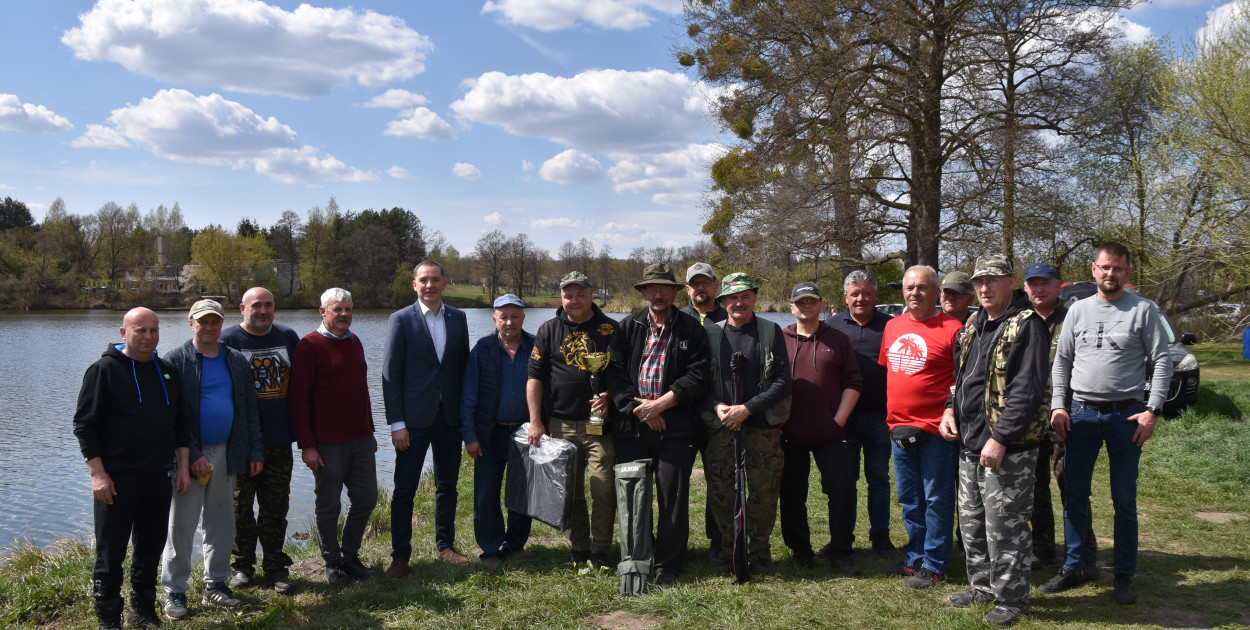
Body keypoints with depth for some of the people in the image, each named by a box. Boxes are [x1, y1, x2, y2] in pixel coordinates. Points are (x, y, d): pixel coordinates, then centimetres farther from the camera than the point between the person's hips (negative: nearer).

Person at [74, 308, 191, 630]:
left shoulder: (166, 372, 11)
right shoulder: (105, 369, -6)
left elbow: (179, 423, 16)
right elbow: (85, 425, -9)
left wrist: (182, 466, 10)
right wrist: (98, 473, -14)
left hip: (158, 478, 5)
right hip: (116, 479, -5)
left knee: (151, 549, 13)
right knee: (111, 553, 1)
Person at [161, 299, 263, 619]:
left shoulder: (237, 362, 9)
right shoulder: (176, 361, -5)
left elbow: (249, 410, 11)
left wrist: (255, 451, 5)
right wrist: (192, 454, -16)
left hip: (225, 453, 4)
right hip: (190, 454, -4)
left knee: (221, 523, 11)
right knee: (182, 525, 2)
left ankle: (216, 584, 23)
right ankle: (174, 591, 13)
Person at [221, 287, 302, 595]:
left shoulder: (288, 336, 8)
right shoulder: (228, 339, -3)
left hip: (279, 441, 3)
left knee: (276, 507, 7)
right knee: (241, 506, 7)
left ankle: (276, 567, 17)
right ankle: (242, 565, 22)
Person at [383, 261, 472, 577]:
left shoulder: (458, 318, 7)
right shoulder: (401, 320, -4)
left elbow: (463, 367, 10)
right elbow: (390, 374, -7)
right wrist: (396, 423, -12)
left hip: (450, 417, 4)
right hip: (414, 417, -4)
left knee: (447, 485, 13)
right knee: (405, 488, 0)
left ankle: (445, 545, 28)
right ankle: (400, 556, 9)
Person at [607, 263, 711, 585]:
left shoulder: (691, 329, 5)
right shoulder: (628, 326, 11)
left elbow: (698, 376, -4)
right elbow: (615, 373, 4)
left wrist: (661, 403, -12)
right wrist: (639, 409, -8)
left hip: (675, 426, -2)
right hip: (632, 425, 2)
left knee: (673, 497, 1)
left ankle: (668, 566, 13)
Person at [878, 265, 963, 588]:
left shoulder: (951, 328, -8)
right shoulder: (892, 326, 12)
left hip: (936, 430, -7)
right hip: (899, 427, 7)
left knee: (937, 500, 3)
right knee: (909, 501, 16)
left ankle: (933, 565, 14)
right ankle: (914, 558, 29)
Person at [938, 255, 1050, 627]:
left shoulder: (1025, 326, -13)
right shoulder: (973, 326, 14)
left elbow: (1026, 390, -20)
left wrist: (1000, 439, -22)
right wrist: (950, 408, 7)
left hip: (1007, 447, -9)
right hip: (969, 443, 9)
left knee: (1004, 527, -1)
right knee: (971, 523, 17)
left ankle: (1010, 599, 14)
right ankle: (983, 586, 32)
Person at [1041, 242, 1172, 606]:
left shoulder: (1143, 310, 0)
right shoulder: (1078, 310, 9)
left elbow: (1162, 362, -2)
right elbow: (1062, 360, 11)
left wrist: (1152, 410, -11)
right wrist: (1058, 406, 1)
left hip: (1126, 414, -3)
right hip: (1081, 413, 3)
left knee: (1124, 501, 5)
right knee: (1075, 496, 7)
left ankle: (1124, 577, 15)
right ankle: (1073, 569, 18)